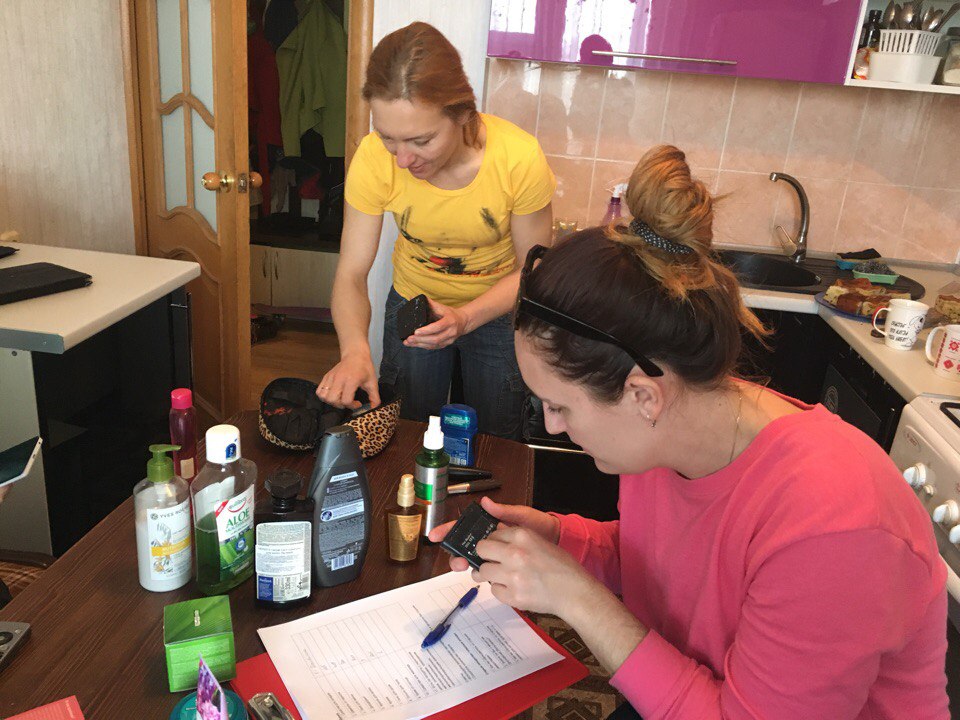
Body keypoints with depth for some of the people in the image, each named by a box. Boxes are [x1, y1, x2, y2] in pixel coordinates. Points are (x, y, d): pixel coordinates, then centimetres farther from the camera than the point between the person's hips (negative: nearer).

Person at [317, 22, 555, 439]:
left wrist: (465, 318, -32)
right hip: (413, 302, 1)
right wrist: (355, 350, -38)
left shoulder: (519, 158, -30)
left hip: (498, 308, -1)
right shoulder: (373, 157, -25)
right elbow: (351, 274, -19)